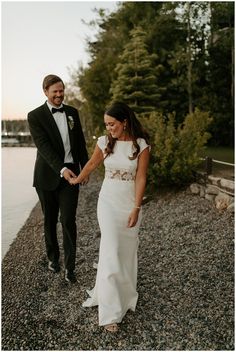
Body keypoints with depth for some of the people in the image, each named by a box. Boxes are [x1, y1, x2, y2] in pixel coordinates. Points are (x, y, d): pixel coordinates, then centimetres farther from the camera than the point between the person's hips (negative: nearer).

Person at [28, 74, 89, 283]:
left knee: (68, 220, -4)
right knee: (50, 220, 13)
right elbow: (44, 146, -18)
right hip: (48, 176, -1)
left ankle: (70, 267, 7)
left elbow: (80, 142, 13)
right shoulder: (35, 116, -6)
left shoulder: (72, 112, 7)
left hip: (71, 174, 2)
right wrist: (62, 169, -30)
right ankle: (53, 257, 34)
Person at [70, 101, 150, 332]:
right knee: (111, 250, -5)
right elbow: (92, 164, 14)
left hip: (130, 202, 0)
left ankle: (125, 293, 34)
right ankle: (110, 312, 1)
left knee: (127, 249, 11)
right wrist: (77, 180, 27)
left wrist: (136, 208, -13)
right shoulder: (104, 142, -3)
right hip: (108, 201, 0)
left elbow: (140, 178, -10)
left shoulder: (141, 145, -9)